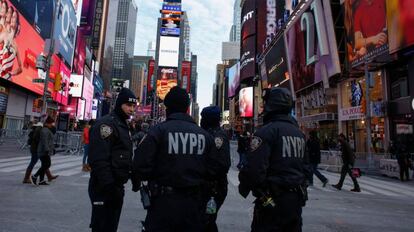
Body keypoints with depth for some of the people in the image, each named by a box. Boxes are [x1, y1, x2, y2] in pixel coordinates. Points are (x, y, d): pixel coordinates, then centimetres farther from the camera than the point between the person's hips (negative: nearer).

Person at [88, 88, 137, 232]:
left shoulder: (123, 125, 15)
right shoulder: (106, 124, -14)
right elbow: (99, 160, -22)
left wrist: (118, 186, 17)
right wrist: (108, 186, -23)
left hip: (116, 187, 9)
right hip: (104, 188, -9)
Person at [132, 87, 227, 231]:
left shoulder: (158, 130, -12)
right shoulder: (204, 135, 1)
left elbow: (142, 164, -16)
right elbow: (216, 169, 0)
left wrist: (136, 183, 5)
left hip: (164, 201, -3)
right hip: (193, 202, 4)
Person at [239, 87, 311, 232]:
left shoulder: (267, 130, -17)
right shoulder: (299, 133, 11)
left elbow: (254, 169, -24)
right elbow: (305, 167, 16)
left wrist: (243, 187, -7)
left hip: (272, 200, -8)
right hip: (296, 198, 8)